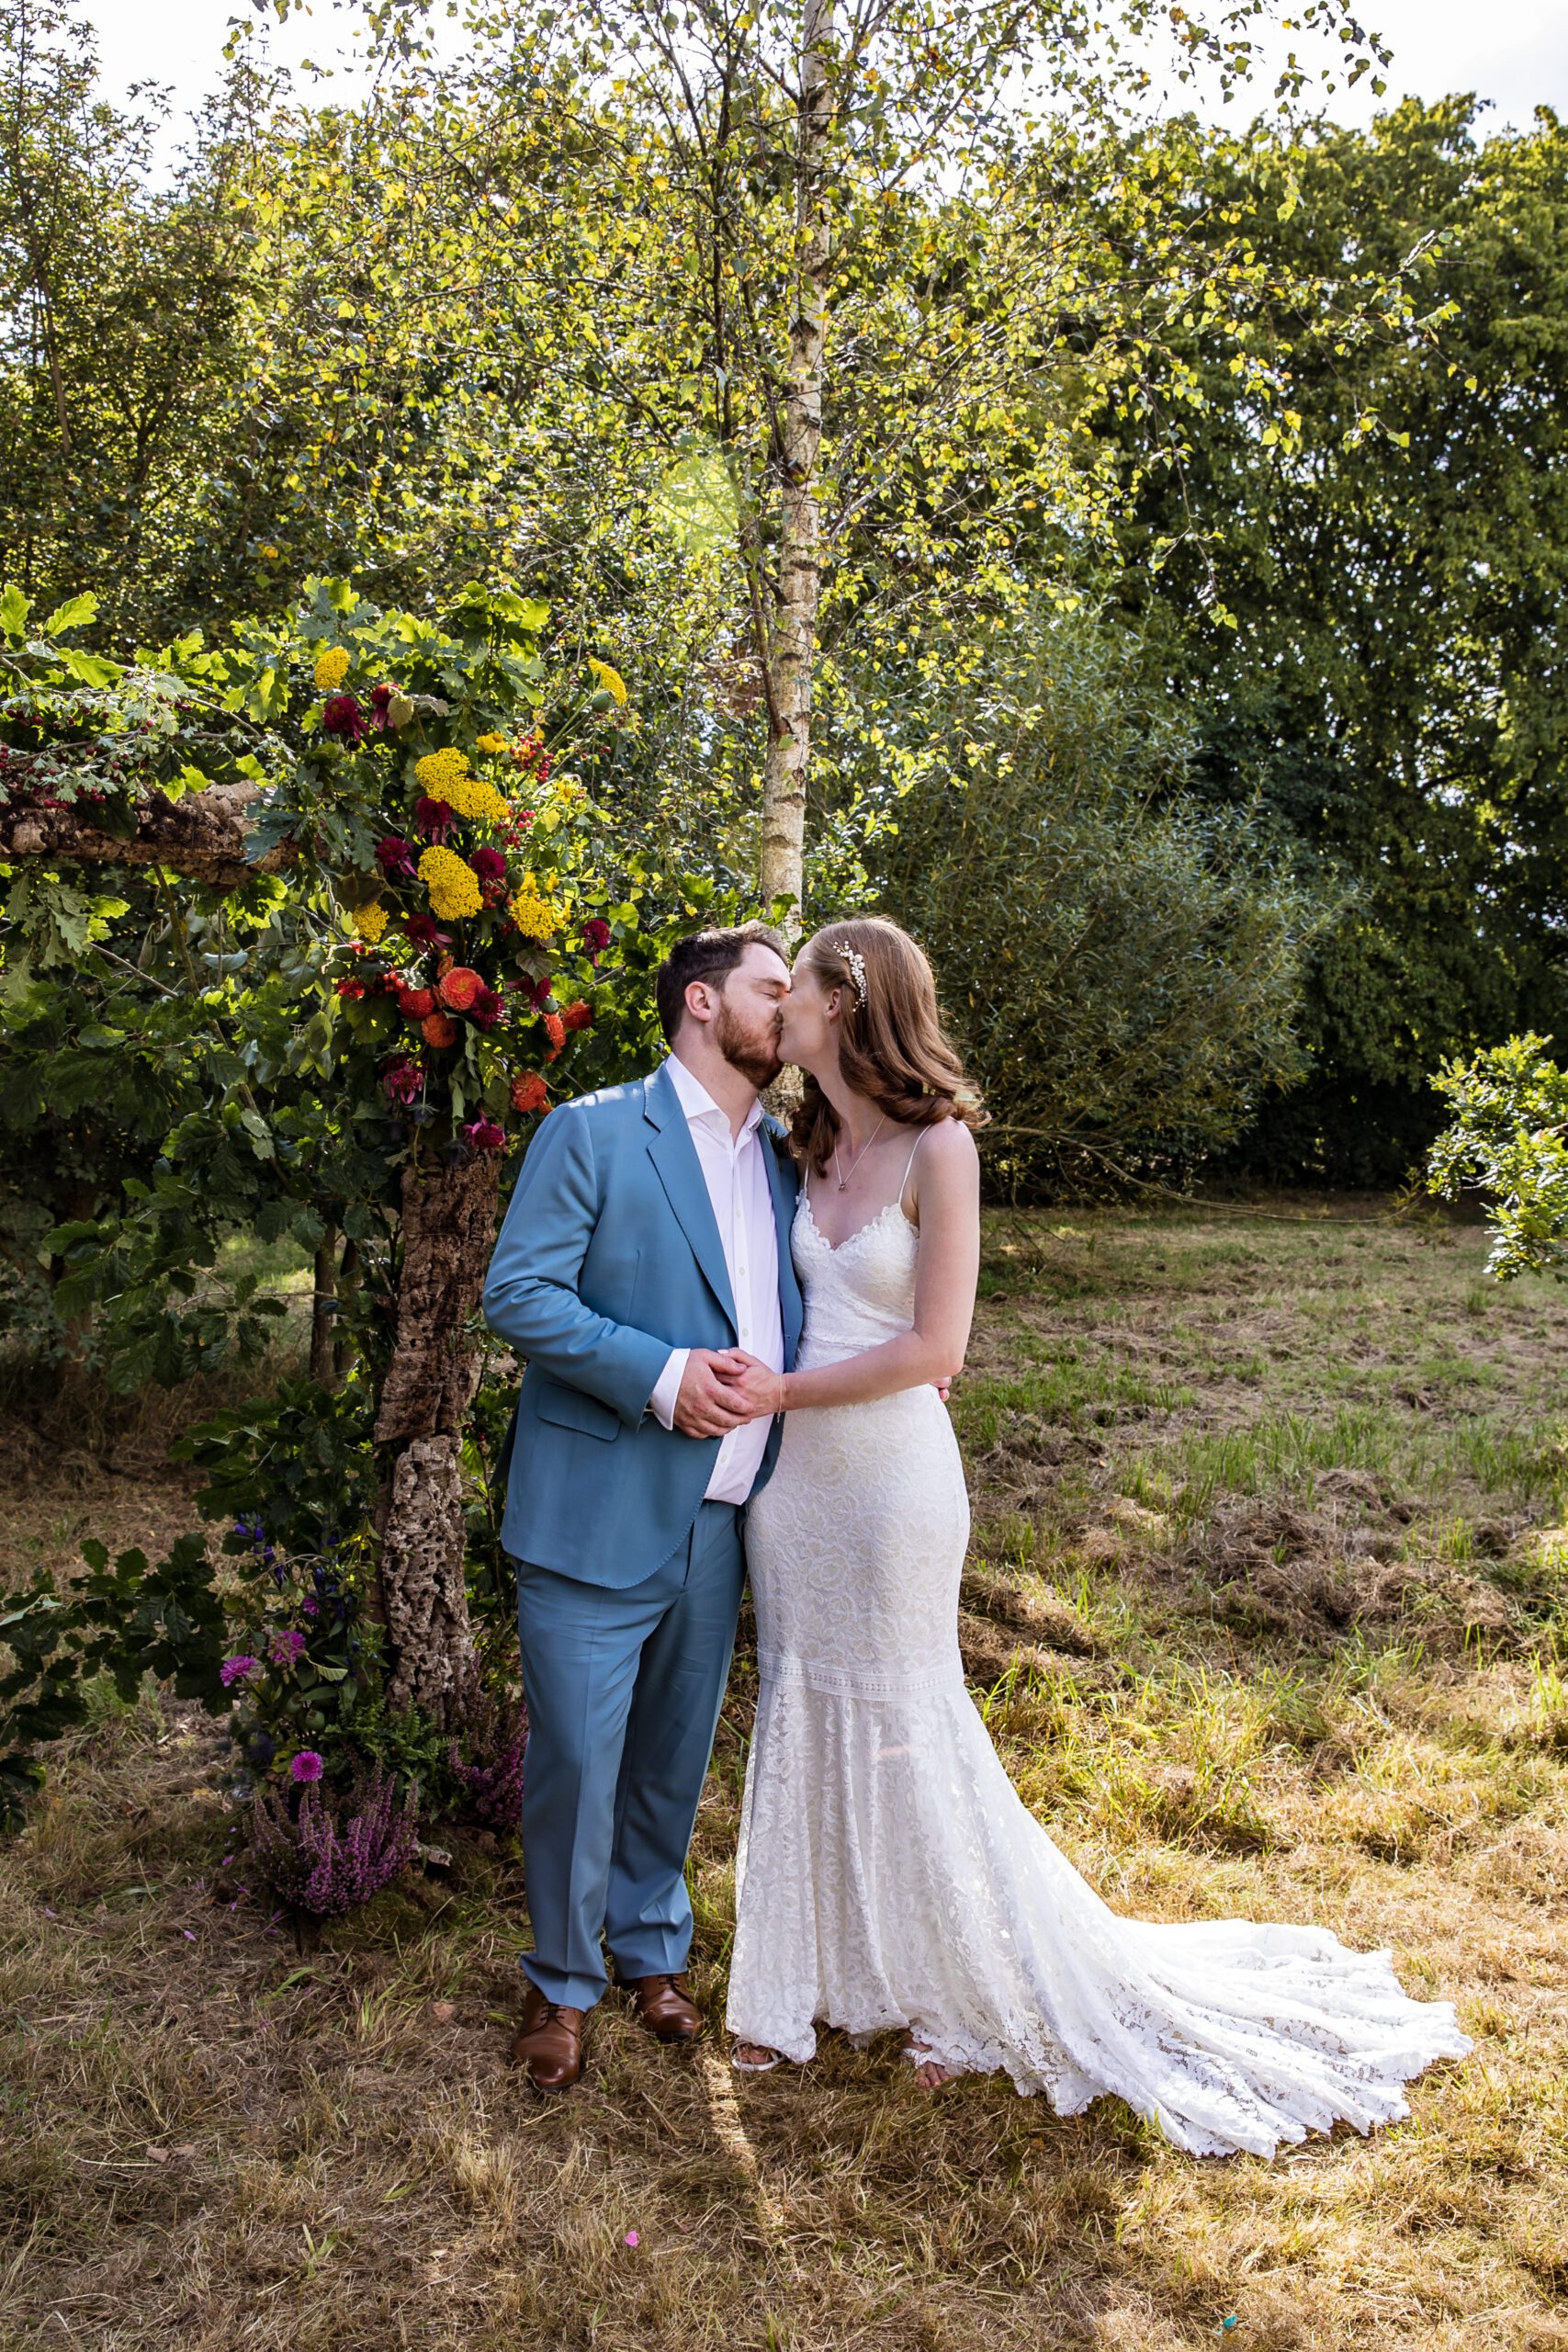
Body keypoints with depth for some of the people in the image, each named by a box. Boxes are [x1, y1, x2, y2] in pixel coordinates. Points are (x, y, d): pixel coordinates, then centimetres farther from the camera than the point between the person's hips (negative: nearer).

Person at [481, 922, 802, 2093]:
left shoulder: (785, 1157, 12)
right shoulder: (593, 1131, -6)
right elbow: (519, 1293, -12)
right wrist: (659, 1375, -21)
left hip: (720, 1518, 5)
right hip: (600, 1509, -5)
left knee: (676, 1755, 18)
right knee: (576, 1758, 2)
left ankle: (652, 1948, 39)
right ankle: (563, 1983, 25)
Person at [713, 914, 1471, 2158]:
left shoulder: (938, 1147, -15)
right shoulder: (811, 1146, 5)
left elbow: (933, 1348, -16)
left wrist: (784, 1391, -13)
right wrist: (747, 1390, -2)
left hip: (892, 1472, -6)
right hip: (794, 1469, 6)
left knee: (903, 1727, 7)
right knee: (801, 1718, 14)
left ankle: (976, 1993, 29)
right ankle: (810, 1982, 32)